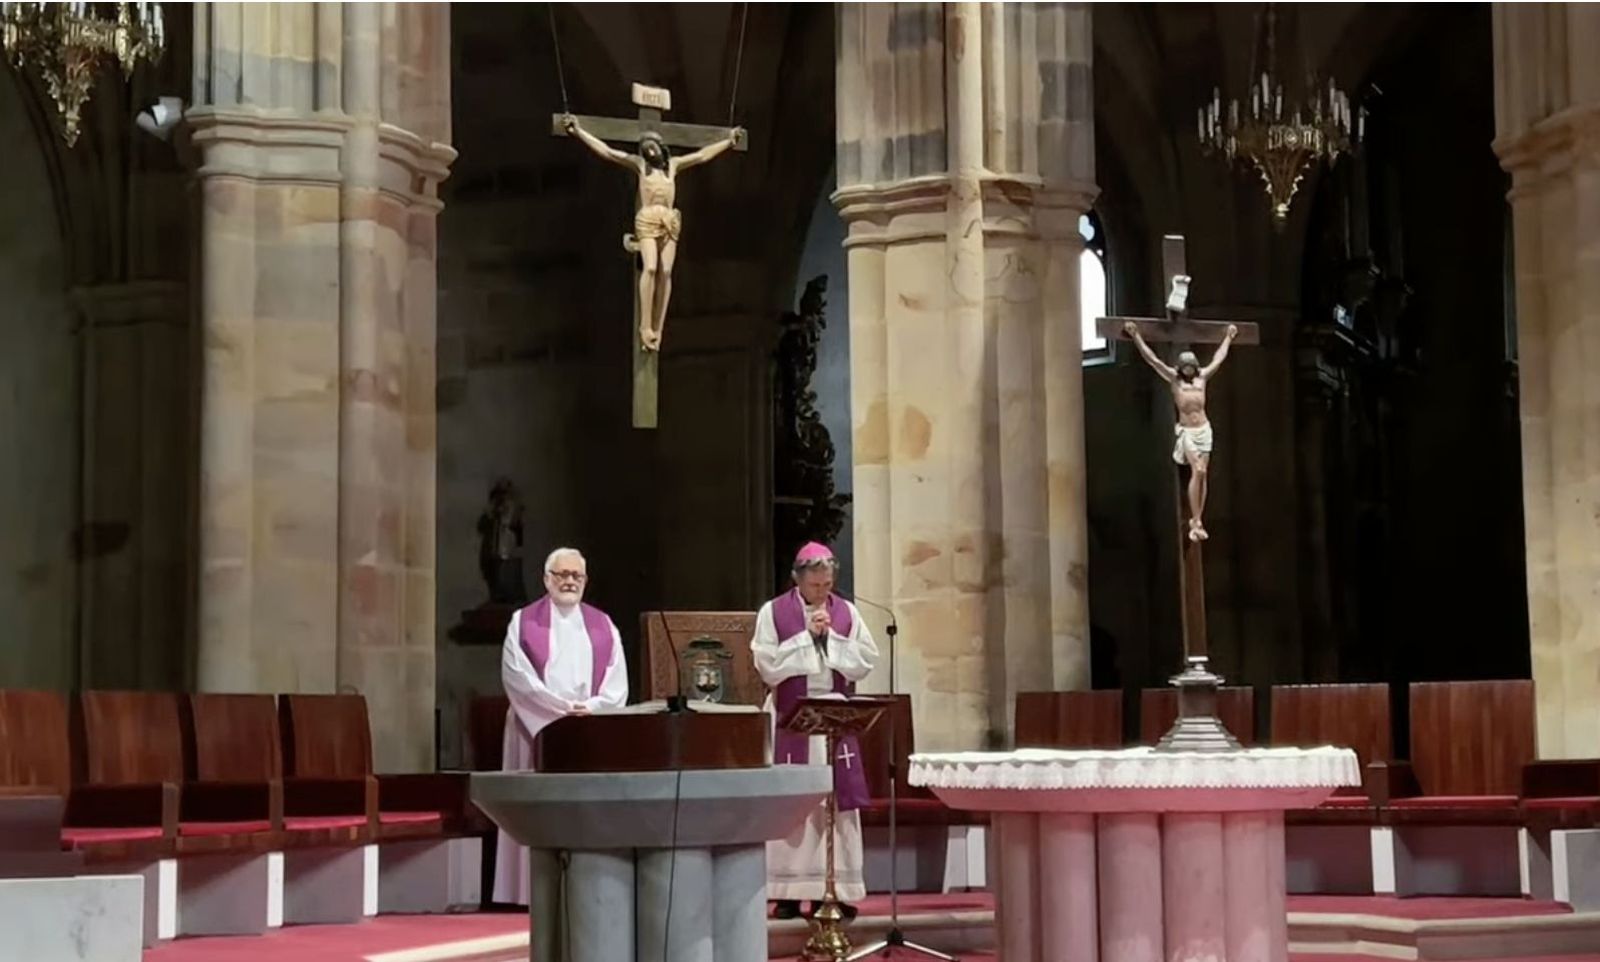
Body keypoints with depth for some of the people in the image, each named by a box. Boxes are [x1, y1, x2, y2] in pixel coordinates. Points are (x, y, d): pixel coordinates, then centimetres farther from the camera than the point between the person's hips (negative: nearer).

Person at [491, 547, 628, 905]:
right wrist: (564, 709, -13)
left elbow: (617, 683, 5)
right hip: (538, 730, -2)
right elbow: (518, 677, -6)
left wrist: (591, 709, -13)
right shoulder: (523, 623, 5)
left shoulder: (603, 626, 13)